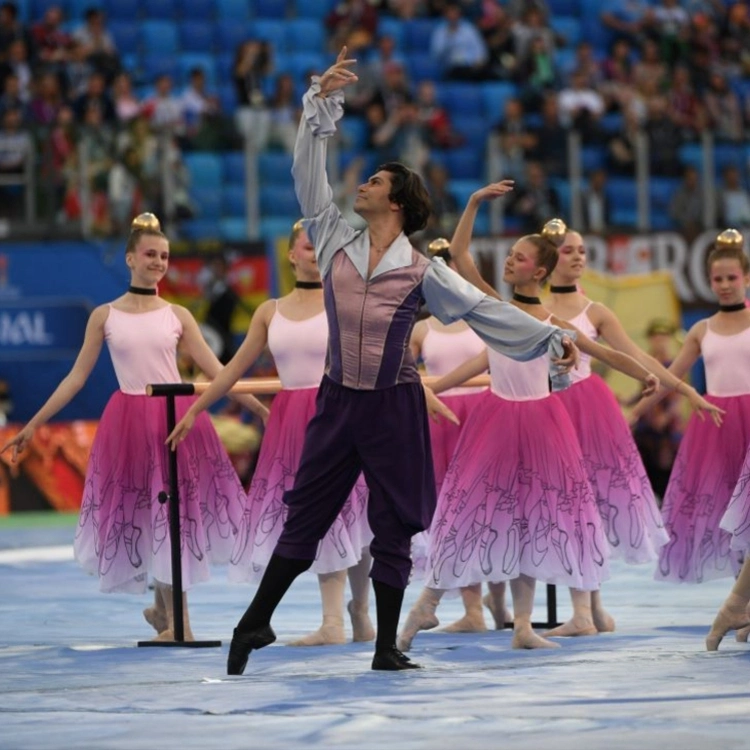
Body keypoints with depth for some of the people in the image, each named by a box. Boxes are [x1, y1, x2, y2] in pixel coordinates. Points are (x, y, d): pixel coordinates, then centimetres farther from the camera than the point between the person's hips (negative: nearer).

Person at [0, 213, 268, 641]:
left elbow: (216, 371, 4)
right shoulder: (105, 316, 3)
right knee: (144, 517, 3)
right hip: (131, 422, 0)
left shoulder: (177, 316, 4)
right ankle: (175, 618, 17)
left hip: (177, 419, 1)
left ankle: (165, 608, 18)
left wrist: (261, 408, -3)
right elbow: (77, 377, 4)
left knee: (177, 510, 0)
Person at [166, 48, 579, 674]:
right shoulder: (336, 242, 5)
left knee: (394, 527, 3)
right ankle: (256, 623, 16)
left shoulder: (422, 271, -1)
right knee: (305, 515, 6)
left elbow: (484, 310, -1)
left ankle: (386, 647, 10)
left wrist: (551, 339, -5)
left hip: (394, 406, -2)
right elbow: (309, 176, 3)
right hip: (339, 401, 2)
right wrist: (322, 102, -1)